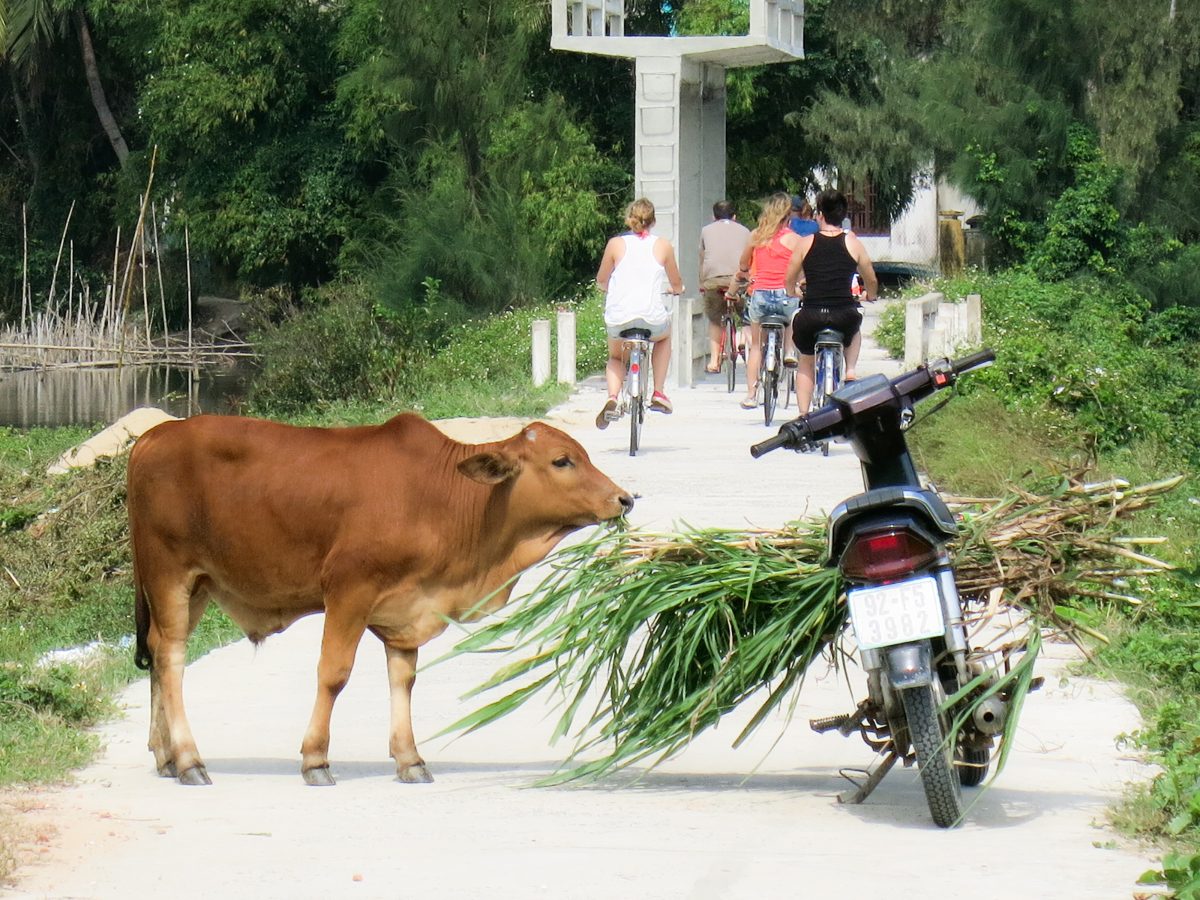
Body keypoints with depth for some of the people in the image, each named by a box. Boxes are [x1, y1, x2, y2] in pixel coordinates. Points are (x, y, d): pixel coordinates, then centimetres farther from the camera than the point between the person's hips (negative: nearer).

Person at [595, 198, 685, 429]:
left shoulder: (616, 244, 4)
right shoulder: (663, 246, 6)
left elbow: (601, 281, 15)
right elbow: (676, 284, 18)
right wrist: (678, 289, 43)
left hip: (618, 319, 0)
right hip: (651, 318, 0)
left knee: (616, 357, 30)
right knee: (664, 335, 37)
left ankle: (612, 397, 0)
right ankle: (658, 394, 26)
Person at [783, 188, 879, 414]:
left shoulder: (806, 243, 1)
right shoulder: (852, 242, 2)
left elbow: (790, 280, 9)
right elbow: (872, 282, 10)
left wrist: (798, 288, 33)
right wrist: (869, 296, 33)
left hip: (810, 318, 0)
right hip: (844, 317, 0)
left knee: (805, 363, 26)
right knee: (854, 330, 38)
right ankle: (850, 371, 15)